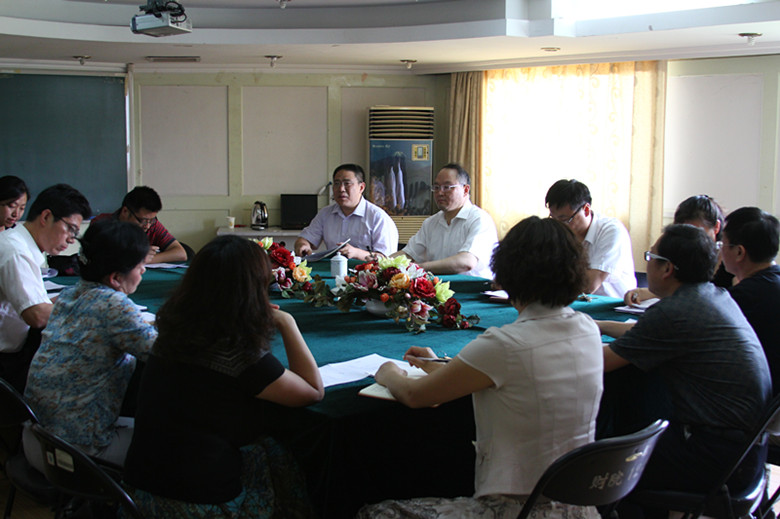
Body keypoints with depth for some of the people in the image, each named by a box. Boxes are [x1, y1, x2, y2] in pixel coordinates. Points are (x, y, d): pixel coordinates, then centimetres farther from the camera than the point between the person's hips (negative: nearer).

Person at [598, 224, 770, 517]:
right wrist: (598, 325, 29)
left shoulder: (672, 312, -21)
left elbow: (602, 362, -14)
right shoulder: (716, 295, 6)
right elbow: (649, 333, 23)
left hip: (719, 459, -9)